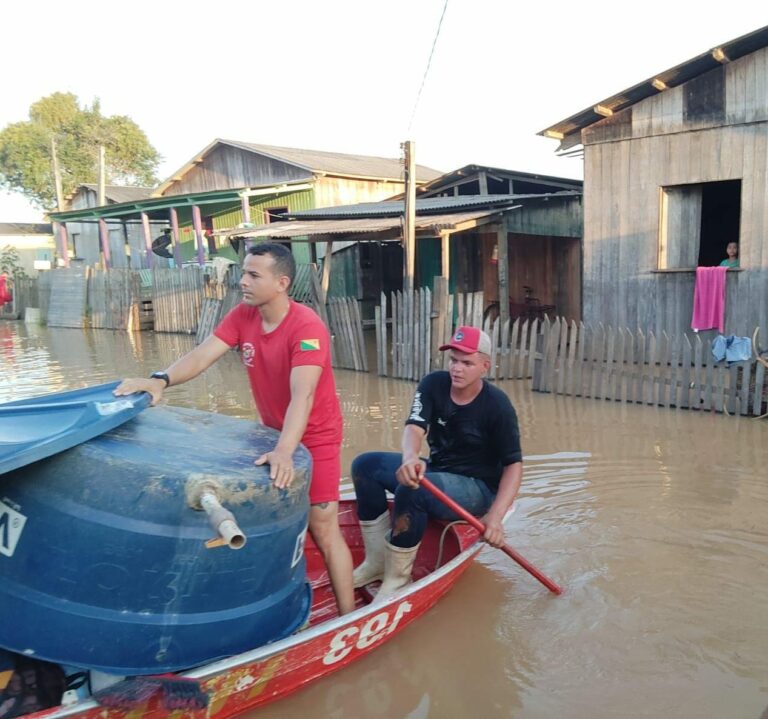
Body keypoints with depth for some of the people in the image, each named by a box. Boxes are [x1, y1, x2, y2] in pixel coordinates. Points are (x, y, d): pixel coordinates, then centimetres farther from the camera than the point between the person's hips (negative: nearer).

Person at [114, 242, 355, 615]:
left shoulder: (307, 327, -27)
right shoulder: (242, 316, -6)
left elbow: (302, 395, -38)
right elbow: (201, 356, -14)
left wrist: (284, 452, -51)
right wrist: (160, 380, -32)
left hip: (315, 438, -6)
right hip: (274, 433, 7)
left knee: (323, 529, -3)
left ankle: (348, 618, 11)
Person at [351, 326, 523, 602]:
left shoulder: (498, 406, -18)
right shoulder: (433, 385, -7)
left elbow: (513, 465, -16)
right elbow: (414, 427, -20)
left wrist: (495, 517, -29)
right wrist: (410, 458, -45)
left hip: (477, 488, -6)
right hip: (435, 472, 6)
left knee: (411, 490, -33)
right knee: (365, 465, -9)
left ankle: (397, 579, -14)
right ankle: (377, 561, -4)